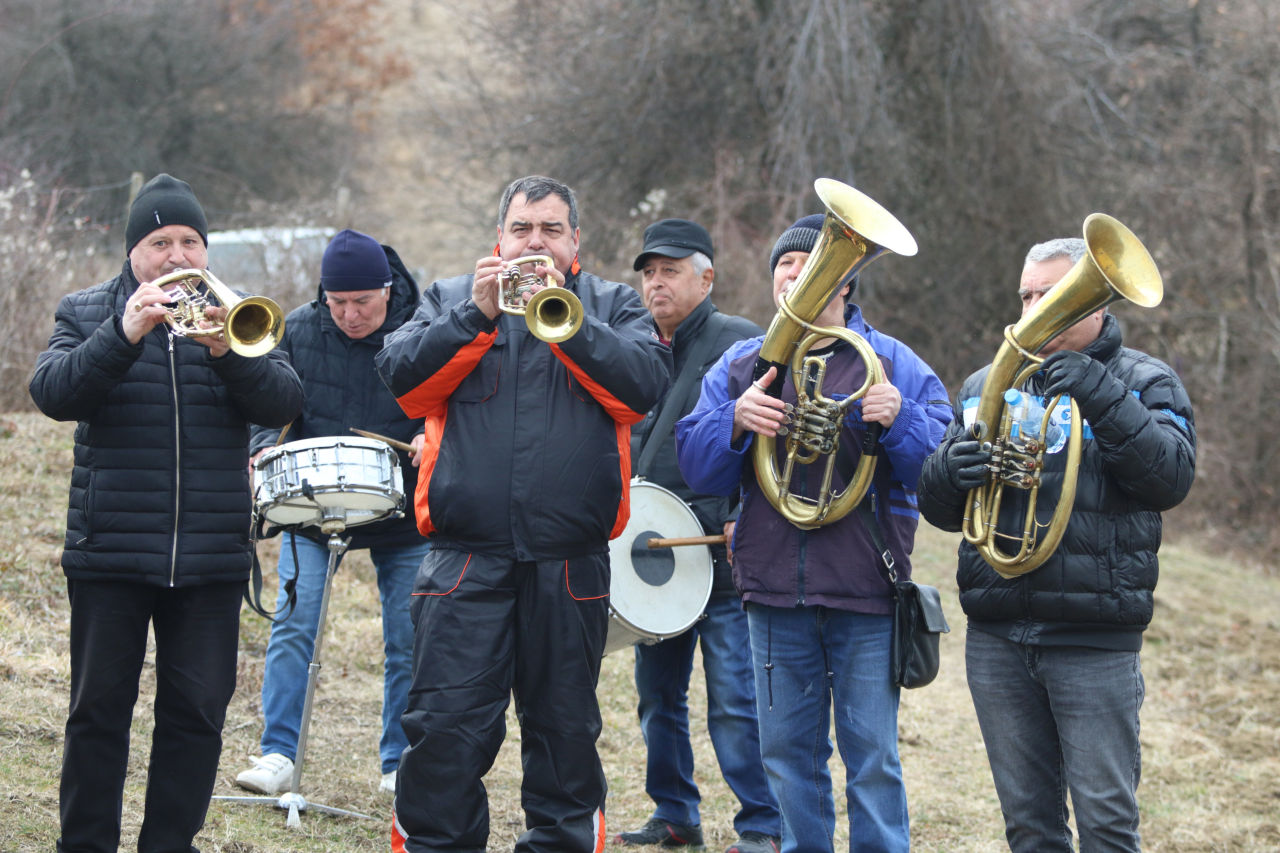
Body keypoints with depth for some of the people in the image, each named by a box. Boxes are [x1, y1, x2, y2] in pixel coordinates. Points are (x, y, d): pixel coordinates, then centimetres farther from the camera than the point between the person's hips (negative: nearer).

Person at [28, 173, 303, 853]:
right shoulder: (87, 313, 5)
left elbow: (283, 403, -5)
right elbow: (53, 394, -11)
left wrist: (227, 351, -23)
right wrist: (123, 335, -25)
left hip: (212, 559, 2)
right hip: (110, 554, -2)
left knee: (198, 713, 3)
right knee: (99, 709, 3)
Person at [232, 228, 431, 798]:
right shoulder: (298, 332, -2)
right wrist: (265, 446, -18)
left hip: (404, 515, 0)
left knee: (407, 641, 5)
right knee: (293, 625, -9)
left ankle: (399, 764, 16)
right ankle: (279, 755, -5)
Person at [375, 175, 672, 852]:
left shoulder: (613, 306, 12)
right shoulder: (450, 300, 13)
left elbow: (644, 383, -7)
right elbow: (403, 378, -3)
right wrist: (477, 315, -14)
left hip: (570, 561, 1)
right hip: (467, 560, 0)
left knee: (564, 727, 8)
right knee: (446, 729, -6)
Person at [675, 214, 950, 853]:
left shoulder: (890, 363, 3)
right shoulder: (739, 367, 11)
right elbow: (696, 468, 4)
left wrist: (900, 421, -23)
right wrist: (737, 421, -15)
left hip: (864, 600, -3)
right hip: (774, 596, 3)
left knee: (871, 755, -2)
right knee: (787, 753, 9)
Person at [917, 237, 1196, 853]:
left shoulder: (1143, 382, 5)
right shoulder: (985, 387, 16)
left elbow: (1171, 478, -13)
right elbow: (938, 509, 14)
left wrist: (1102, 400, -23)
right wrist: (948, 473, -10)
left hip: (1095, 644, -4)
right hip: (996, 639, 4)